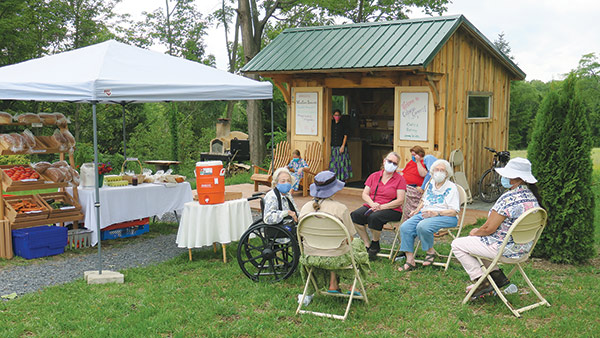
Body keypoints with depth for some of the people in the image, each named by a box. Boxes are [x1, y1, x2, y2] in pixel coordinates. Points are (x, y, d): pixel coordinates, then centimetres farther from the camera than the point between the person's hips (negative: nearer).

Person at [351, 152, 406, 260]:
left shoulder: (400, 179, 1)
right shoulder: (374, 176, 13)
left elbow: (400, 201, -7)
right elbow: (365, 194, 8)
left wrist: (381, 207, -17)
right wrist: (372, 204, -13)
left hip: (391, 210, -4)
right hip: (371, 206, 4)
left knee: (374, 217, -35)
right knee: (355, 215, -24)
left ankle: (375, 244, -7)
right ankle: (367, 246, -14)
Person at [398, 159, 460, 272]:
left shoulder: (451, 188, -3)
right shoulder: (430, 185, 16)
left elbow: (454, 211, -10)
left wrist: (436, 213, -22)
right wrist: (417, 210, 13)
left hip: (445, 217, -6)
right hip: (425, 214, 6)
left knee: (422, 226, -36)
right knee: (405, 227, -20)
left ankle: (430, 251, -9)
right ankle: (410, 260, -17)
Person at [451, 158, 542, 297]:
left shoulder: (508, 198, -26)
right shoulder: (532, 196, 3)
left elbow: (489, 229, -23)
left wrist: (475, 232, -1)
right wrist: (478, 231, 13)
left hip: (505, 249, -10)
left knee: (457, 244, 2)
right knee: (476, 240, 28)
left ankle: (482, 283, 2)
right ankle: (497, 275, 21)